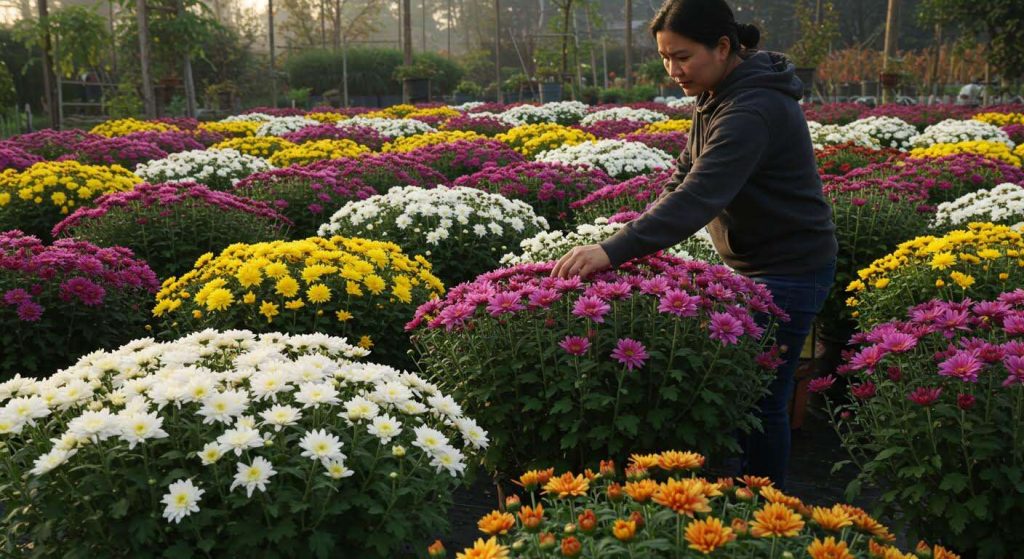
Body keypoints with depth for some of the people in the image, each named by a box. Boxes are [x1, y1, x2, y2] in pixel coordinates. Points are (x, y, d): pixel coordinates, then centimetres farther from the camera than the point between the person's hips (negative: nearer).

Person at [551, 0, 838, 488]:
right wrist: (641, 237, -5)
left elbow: (699, 195, -38)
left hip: (789, 270, -9)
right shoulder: (717, 95, 4)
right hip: (749, 263, 9)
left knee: (760, 401, -1)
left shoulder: (753, 110, -27)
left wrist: (614, 251, -44)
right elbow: (685, 174, 9)